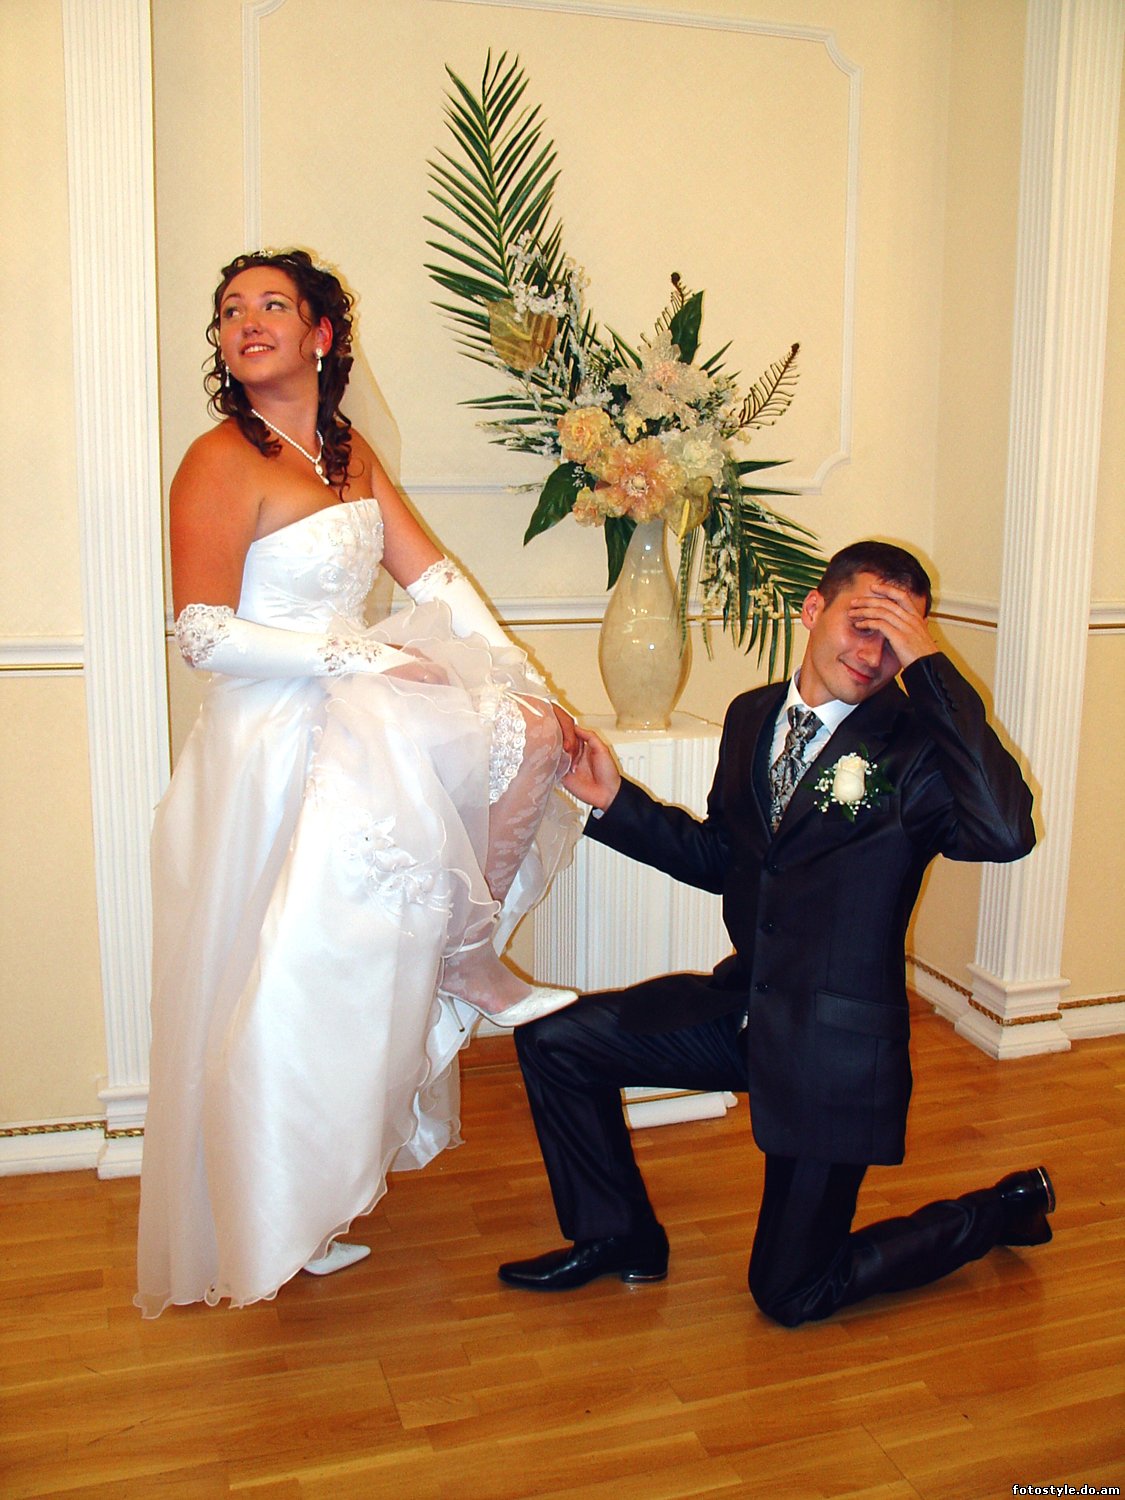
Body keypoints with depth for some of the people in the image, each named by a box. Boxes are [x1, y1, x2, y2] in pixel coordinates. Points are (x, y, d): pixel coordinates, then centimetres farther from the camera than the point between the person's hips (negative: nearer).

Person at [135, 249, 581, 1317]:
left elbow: (435, 579, 8)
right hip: (279, 737, -7)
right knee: (296, 983, -10)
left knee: (530, 734, -9)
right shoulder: (221, 462, -10)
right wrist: (366, 656, -18)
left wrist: (531, 691, 0)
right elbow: (205, 636, -17)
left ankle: (471, 965, 7)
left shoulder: (350, 454, 12)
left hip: (365, 711, 7)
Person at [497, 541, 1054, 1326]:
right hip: (743, 1007, 6)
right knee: (555, 1042, 2)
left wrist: (930, 667, -31)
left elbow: (1006, 831, -35)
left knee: (790, 1294, 4)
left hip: (836, 1042, -6)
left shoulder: (914, 744, -15)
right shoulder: (752, 716, 4)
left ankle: (1005, 1208, 26)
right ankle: (622, 1237, 24)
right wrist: (616, 800, 5)